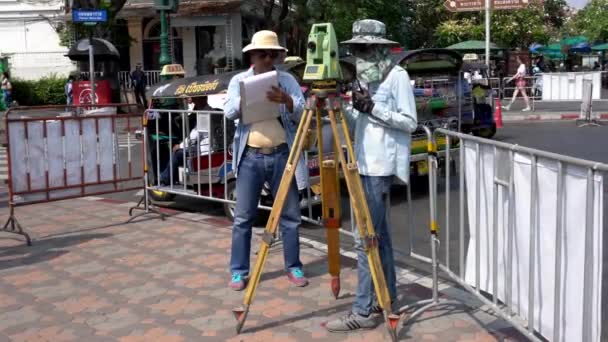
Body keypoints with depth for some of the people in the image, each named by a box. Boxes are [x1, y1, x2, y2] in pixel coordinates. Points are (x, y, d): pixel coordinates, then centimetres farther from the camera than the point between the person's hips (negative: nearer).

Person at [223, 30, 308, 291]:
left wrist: (287, 101, -26)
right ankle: (238, 271, 14)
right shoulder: (239, 81, 6)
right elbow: (229, 112, -8)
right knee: (243, 217, 3)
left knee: (290, 215, 7)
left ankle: (293, 267, 21)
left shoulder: (288, 80, 5)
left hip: (282, 155, 1)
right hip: (250, 156, 0)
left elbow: (302, 114, -6)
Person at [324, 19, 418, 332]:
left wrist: (372, 108, -20)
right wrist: (341, 107, 2)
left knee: (366, 238, -9)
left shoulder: (397, 76, -8)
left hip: (381, 167, -9)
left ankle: (363, 311, -4)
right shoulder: (365, 77, 15)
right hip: (365, 164, 9)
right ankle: (387, 297, 23)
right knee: (378, 234, 13)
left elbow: (409, 122, -12)